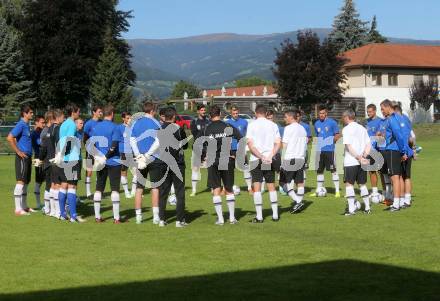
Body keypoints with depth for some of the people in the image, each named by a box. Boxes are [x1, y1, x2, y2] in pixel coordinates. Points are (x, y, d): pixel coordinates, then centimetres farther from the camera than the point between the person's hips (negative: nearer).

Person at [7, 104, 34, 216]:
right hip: (22, 157, -9)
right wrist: (18, 151, -18)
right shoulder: (21, 125, -13)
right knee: (20, 181, -8)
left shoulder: (26, 125, 15)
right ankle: (18, 209, -8)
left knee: (26, 182, 14)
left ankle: (24, 206, 22)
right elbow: (10, 138, -22)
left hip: (27, 156, 9)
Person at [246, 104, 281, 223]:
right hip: (270, 160, 3)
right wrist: (270, 156, -9)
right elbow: (278, 143, -2)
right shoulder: (273, 125, 6)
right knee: (271, 187, 12)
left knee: (257, 188, 0)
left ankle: (259, 216, -2)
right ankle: (275, 214, 13)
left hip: (256, 160, -3)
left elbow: (250, 145, -11)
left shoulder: (252, 125, -3)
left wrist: (261, 157, -12)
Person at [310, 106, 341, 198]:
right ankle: (319, 190, 18)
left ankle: (337, 190, -3)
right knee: (319, 170, 9)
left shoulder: (332, 122, -3)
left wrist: (331, 141, -10)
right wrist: (320, 144, 11)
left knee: (333, 170, -6)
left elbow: (338, 135, 0)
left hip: (329, 150, -5)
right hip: (320, 150, 5)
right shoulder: (317, 123, 13)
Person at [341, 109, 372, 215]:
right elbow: (369, 145, 10)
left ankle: (351, 209, -7)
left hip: (350, 162, -6)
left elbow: (349, 147, -15)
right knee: (362, 184, 15)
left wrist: (359, 158, -15)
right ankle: (367, 208, 16)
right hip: (362, 162, 6)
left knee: (349, 184, -1)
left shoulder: (346, 129, -6)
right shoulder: (362, 128, 14)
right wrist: (364, 156, -1)